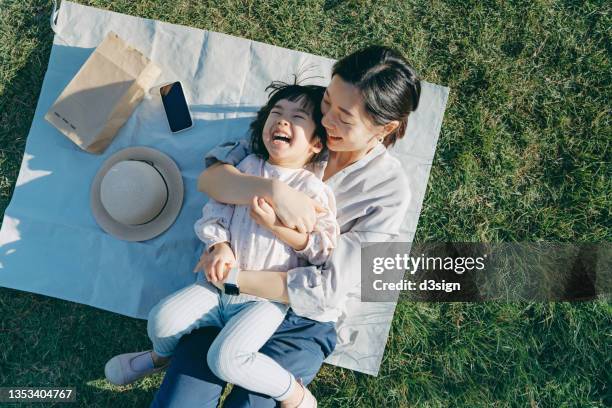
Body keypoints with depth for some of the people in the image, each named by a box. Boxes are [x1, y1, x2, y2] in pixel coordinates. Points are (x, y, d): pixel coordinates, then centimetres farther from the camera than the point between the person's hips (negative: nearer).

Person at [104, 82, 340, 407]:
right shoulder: (248, 167, 4)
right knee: (162, 319, -9)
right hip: (223, 281, 5)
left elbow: (324, 249, -11)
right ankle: (161, 355, 28)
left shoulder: (314, 189, -9)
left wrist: (276, 225, -20)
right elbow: (214, 210, 6)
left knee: (225, 358, -23)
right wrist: (219, 246, -13)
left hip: (267, 297, -4)